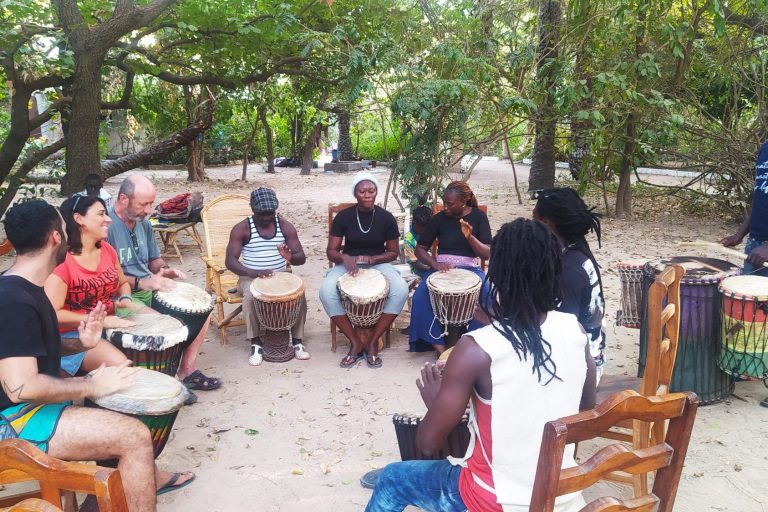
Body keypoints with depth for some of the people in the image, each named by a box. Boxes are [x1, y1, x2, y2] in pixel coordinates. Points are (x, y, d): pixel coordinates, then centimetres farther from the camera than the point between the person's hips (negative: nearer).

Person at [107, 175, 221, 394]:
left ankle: (187, 370, 11)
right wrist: (140, 282, -29)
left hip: (151, 291, 9)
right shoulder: (107, 226, -18)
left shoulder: (143, 223, 9)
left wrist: (165, 270, -1)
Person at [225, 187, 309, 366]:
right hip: (251, 277, -2)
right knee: (251, 294, -35)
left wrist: (291, 257, -31)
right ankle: (256, 343, -19)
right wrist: (251, 272, -35)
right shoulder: (241, 229, -8)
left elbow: (302, 258, -5)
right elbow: (230, 261, -16)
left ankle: (297, 340, -13)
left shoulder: (285, 226, -1)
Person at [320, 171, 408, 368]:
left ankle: (373, 342, -15)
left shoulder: (386, 218, -6)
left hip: (378, 263, 0)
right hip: (348, 264, 0)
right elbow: (331, 251, -3)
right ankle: (356, 343, -15)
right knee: (326, 291, -31)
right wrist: (344, 258, -26)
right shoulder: (343, 216, -7)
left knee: (401, 290, -31)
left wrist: (372, 259, -18)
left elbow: (393, 252, 1)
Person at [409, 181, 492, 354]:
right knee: (420, 296, -28)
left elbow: (487, 254, -7)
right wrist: (435, 264, -17)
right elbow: (420, 248, 3)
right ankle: (438, 345, -20)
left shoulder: (478, 216, -1)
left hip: (470, 269, -1)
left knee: (488, 296, -32)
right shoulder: (439, 218, 1)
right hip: (442, 268, 1)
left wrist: (470, 237, -26)